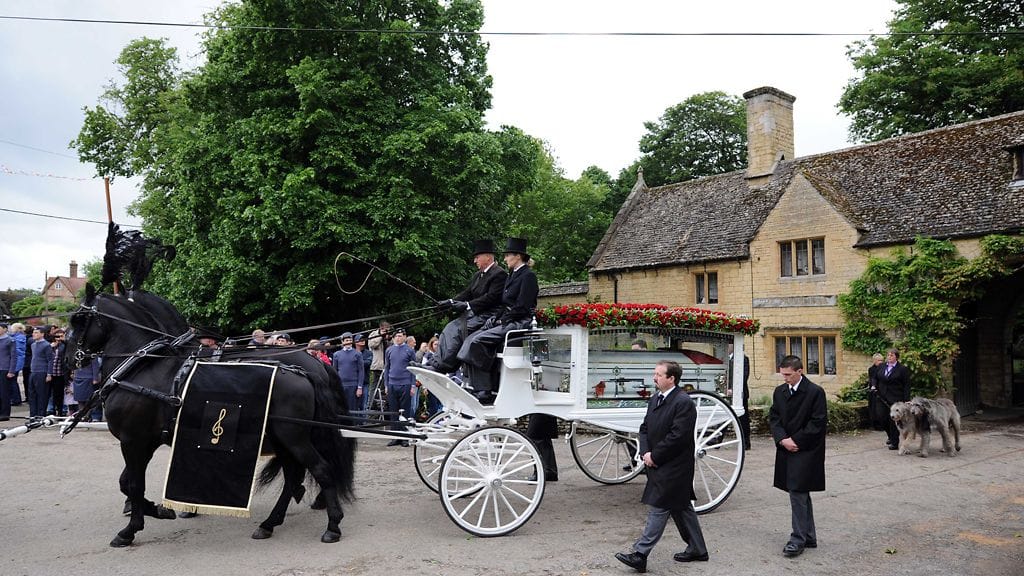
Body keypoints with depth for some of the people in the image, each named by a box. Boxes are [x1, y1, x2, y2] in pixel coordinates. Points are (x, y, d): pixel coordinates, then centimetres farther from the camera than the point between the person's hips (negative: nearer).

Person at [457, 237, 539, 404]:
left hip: (519, 323, -9)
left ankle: (486, 392, -21)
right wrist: (495, 318, 3)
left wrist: (501, 320, -13)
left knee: (478, 341, -24)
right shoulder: (512, 276, 21)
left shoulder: (528, 276, -7)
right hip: (505, 322, 9)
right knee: (470, 340, -11)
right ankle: (480, 390, -17)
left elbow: (522, 308, -15)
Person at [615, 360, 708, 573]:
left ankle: (640, 554, -3)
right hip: (659, 465, 9)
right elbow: (645, 428, 12)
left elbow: (678, 436, -21)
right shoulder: (654, 399, 11)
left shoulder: (684, 402, -17)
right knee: (681, 507, 18)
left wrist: (654, 455, -16)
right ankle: (697, 549, 31)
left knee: (658, 509, -6)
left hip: (673, 467, -9)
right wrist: (646, 453, -4)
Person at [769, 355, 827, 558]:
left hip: (806, 451, -6)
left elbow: (819, 423, -13)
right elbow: (773, 417, 7)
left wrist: (796, 441, -14)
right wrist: (782, 439, -9)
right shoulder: (779, 391, 8)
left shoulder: (815, 392, -11)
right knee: (801, 494, 14)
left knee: (798, 493, -7)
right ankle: (809, 537, 25)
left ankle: (798, 539, 2)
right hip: (786, 450, 6)